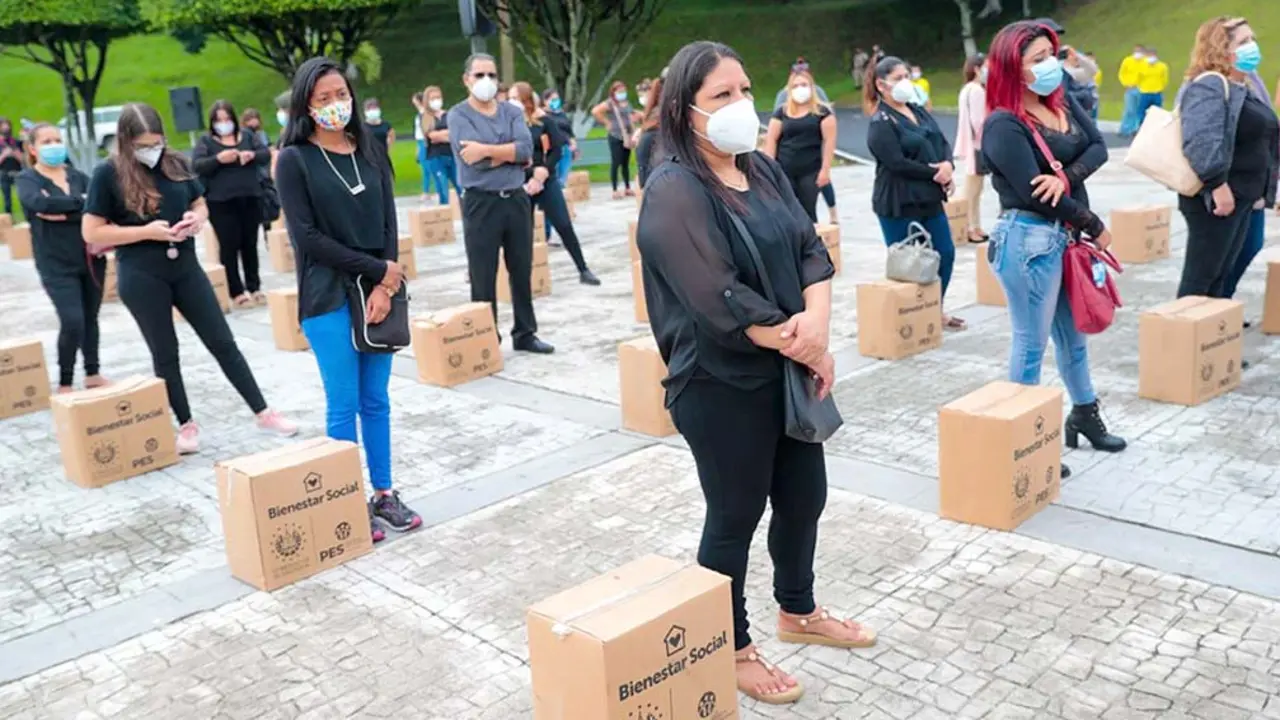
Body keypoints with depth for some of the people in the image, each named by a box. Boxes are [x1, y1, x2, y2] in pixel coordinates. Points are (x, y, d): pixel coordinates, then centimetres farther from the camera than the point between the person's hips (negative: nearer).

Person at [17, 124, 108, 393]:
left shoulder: (77, 176, 8)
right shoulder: (27, 179, -2)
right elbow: (41, 203, -24)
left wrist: (65, 213, -19)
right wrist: (82, 202, -16)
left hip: (91, 258, 4)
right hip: (57, 265, -4)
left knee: (90, 318, 12)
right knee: (72, 322, -13)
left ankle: (93, 374, 28)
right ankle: (65, 384, 3)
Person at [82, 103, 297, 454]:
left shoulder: (176, 163, 2)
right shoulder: (108, 174, -8)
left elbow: (200, 204, 15)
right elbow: (91, 232, -8)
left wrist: (196, 218, -9)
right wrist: (146, 231, -18)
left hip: (185, 267, 4)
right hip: (141, 277, -3)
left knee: (222, 342, 6)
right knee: (165, 352, 8)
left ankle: (263, 413, 12)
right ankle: (186, 425, 22)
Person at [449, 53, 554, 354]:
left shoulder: (512, 112, 9)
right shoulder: (458, 115, -4)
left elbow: (526, 149, -9)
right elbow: (474, 159, -18)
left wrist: (487, 150, -17)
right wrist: (510, 154, -9)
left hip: (517, 199, 4)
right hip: (481, 203, -4)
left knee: (522, 272, 13)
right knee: (483, 278, 4)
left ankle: (525, 333, 26)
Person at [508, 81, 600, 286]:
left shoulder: (543, 121, -1)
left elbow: (556, 151, -3)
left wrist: (540, 175, -12)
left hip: (546, 182, 0)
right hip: (520, 185, 1)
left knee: (564, 226, -1)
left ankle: (583, 270, 8)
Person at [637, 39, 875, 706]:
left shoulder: (763, 170, 7)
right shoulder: (673, 193, -18)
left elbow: (811, 250, 4)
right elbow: (722, 301, -24)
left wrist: (817, 318, -17)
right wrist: (809, 350, -16)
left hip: (788, 370, 8)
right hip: (720, 385, -8)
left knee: (804, 496, 20)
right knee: (736, 514, 7)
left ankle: (798, 612, 44)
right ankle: (733, 650, 29)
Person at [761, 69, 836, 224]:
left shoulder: (822, 111, 2)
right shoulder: (782, 112, 8)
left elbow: (829, 141, -3)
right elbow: (771, 140, 6)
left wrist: (825, 169, -10)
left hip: (810, 171, -2)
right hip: (784, 171, 2)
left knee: (808, 212, 2)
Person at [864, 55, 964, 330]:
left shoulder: (919, 110, 13)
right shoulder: (881, 123, -12)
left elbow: (942, 142, 10)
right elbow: (898, 163, -21)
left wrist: (948, 165, -11)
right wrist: (935, 172, -13)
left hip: (929, 198, 8)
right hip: (899, 204, -8)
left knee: (945, 254, 13)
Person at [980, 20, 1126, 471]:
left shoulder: (1062, 101, 7)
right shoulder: (1003, 126, -17)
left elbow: (1098, 147, 0)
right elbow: (1036, 194, -21)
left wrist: (1067, 177, -21)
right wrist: (1096, 227, -11)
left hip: (1066, 235, 8)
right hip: (1030, 240, -8)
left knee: (1073, 332, 22)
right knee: (1032, 343, 1)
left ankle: (1084, 415, 40)